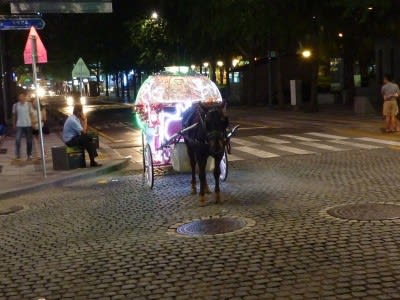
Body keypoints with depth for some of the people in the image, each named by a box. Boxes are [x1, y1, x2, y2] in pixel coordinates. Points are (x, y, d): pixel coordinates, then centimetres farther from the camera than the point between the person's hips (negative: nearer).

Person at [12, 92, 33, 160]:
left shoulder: (29, 104, -2)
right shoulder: (15, 105, 1)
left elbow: (31, 114, 0)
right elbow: (14, 115, 8)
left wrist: (33, 123, -4)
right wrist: (14, 124, 7)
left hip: (28, 125, 0)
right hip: (19, 125, 0)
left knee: (29, 141, 7)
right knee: (17, 140, -9)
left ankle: (29, 155, 18)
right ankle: (18, 155, 1)